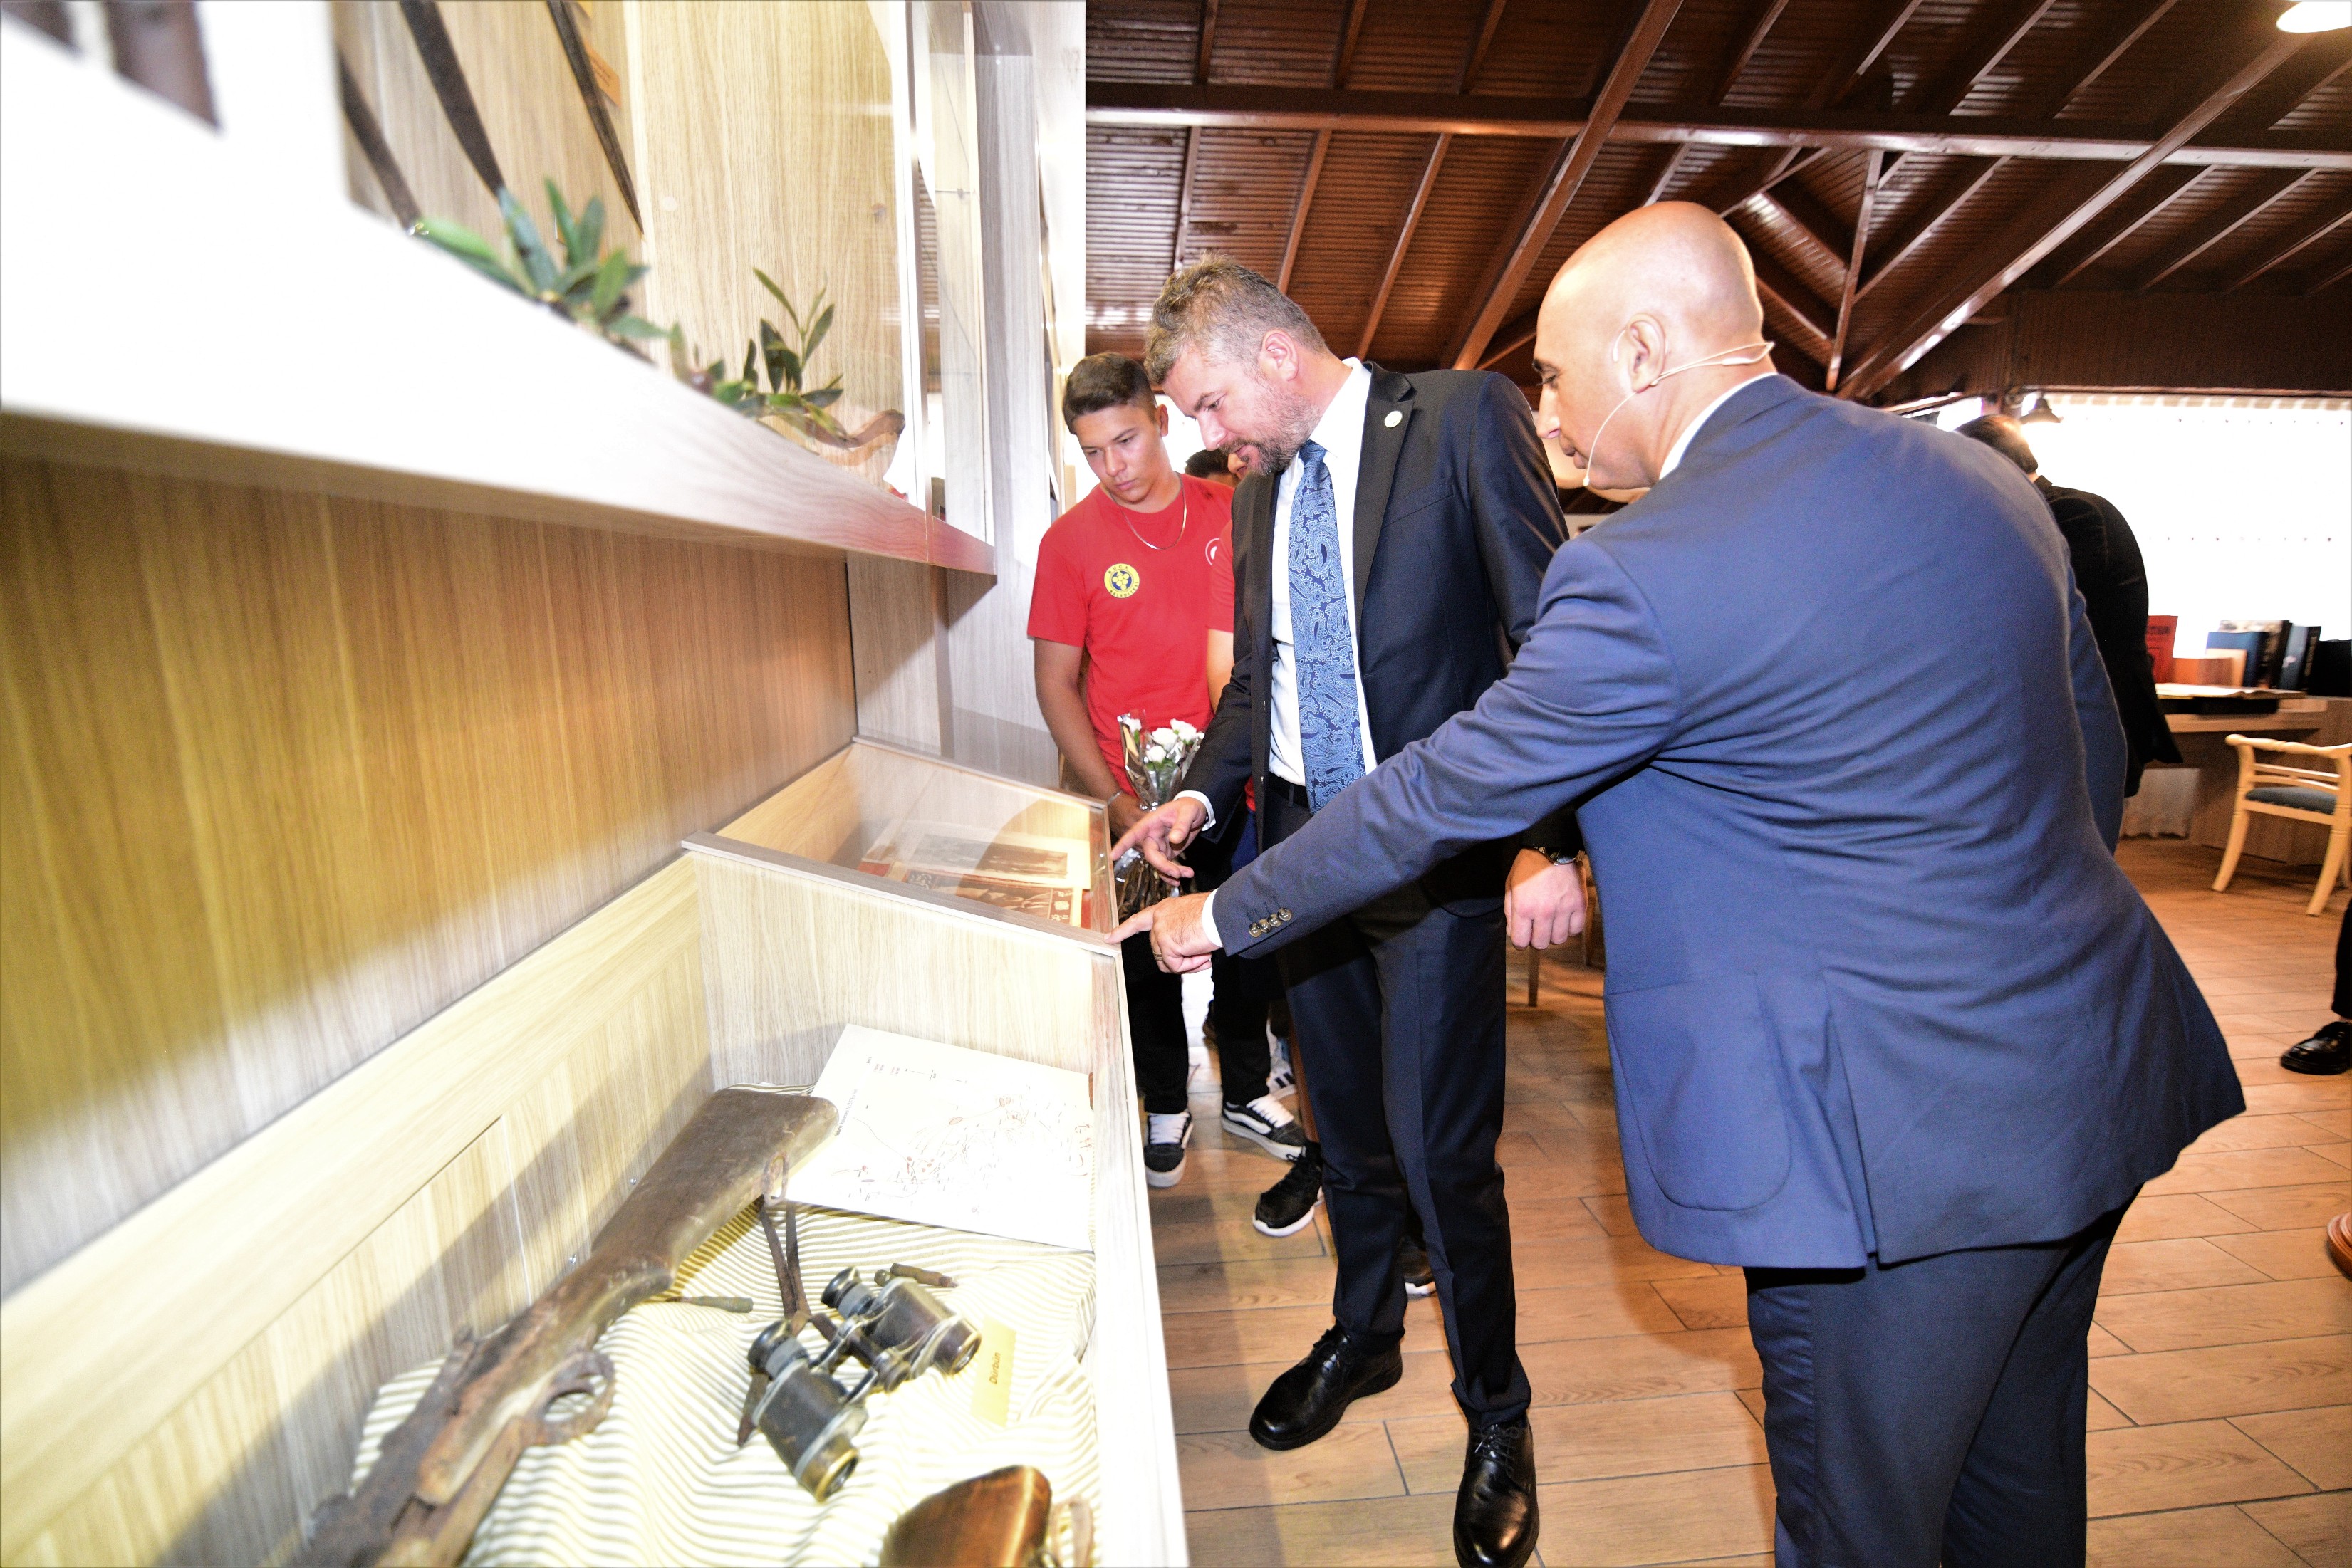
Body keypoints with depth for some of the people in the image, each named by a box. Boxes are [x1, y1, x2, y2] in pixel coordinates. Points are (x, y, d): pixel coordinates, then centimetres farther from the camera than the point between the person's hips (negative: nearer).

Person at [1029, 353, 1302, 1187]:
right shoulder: (1071, 539, -5)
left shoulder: (1230, 512, 1)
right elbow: (1056, 683, -5)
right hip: (1135, 798, -2)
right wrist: (1113, 799, -13)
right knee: (1148, 957, 12)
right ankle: (1165, 1109, 34)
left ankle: (1247, 1094, 38)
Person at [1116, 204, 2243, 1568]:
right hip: (2099, 1075, 9)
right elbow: (2098, 759, 13)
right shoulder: (1983, 478, 4)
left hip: (1902, 1135, -9)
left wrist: (1228, 918, 1)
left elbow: (1439, 796, -15)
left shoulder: (1645, 575, -22)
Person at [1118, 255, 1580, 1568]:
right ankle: (1363, 1338, 44)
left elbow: (1552, 635, -11)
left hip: (1436, 861, -6)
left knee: (1440, 1152, -1)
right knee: (1348, 1130, 19)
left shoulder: (1464, 418, -7)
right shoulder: (1258, 493, 13)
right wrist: (1206, 792, 1)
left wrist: (1548, 839, -20)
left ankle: (1497, 1412, 27)